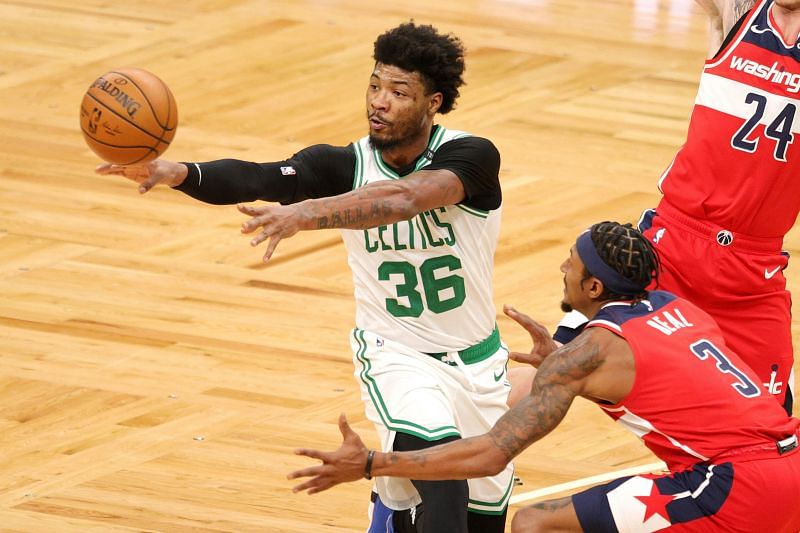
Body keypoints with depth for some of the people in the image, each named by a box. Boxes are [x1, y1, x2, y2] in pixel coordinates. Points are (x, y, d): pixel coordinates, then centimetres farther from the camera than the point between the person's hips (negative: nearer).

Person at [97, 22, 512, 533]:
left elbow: (402, 199, -41)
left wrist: (306, 213, -55)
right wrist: (178, 173, -50)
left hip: (476, 358, 1)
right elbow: (261, 179, -31)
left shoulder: (472, 156, -21)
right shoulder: (346, 164, -14)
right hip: (396, 355, -1)